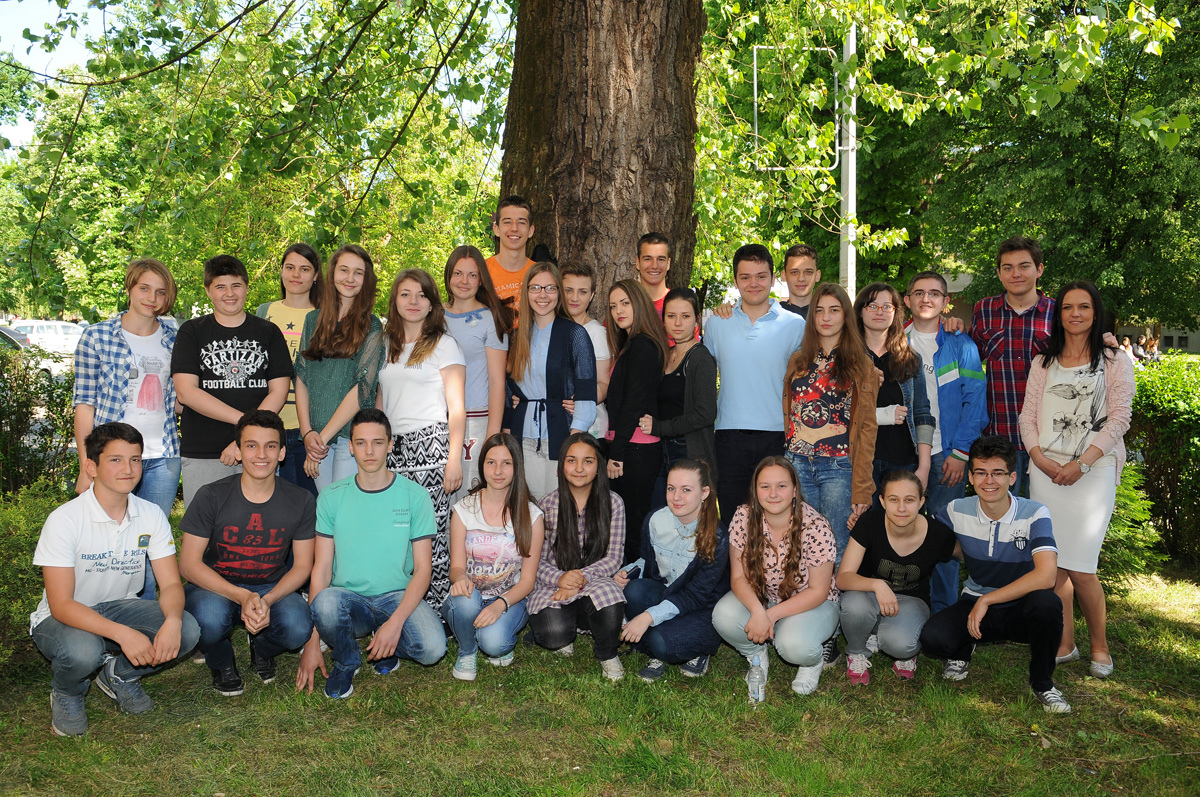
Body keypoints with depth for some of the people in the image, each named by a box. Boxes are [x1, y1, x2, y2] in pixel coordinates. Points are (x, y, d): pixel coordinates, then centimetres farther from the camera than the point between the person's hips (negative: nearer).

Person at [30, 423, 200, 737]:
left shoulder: (151, 515, -8)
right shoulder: (64, 520, -22)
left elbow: (170, 583, -9)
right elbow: (61, 605, -25)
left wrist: (173, 621, -34)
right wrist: (122, 634, -40)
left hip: (119, 608, 4)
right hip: (64, 618, -4)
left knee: (187, 630, -23)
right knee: (82, 651, -38)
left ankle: (119, 675, 8)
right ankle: (66, 694, 1)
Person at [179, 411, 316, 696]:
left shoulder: (300, 501, -7)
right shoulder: (212, 496, -12)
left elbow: (302, 566, -2)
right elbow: (188, 564, -11)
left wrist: (267, 601, -22)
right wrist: (241, 597, -25)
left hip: (274, 589, 1)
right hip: (215, 587, -1)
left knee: (298, 628, -30)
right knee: (209, 620, -36)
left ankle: (261, 648, 10)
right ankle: (221, 662, 3)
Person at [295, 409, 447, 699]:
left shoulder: (415, 496, -1)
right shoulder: (331, 498, 1)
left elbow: (423, 568, -3)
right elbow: (321, 570, -2)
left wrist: (395, 623, -18)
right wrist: (312, 641, -10)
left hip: (398, 597, 0)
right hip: (349, 600, 1)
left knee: (433, 647, -30)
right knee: (325, 601, -35)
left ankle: (387, 646, 7)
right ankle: (346, 662, -1)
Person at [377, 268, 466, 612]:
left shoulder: (443, 344, 2)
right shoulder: (386, 346, 18)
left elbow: (456, 408, -2)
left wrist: (454, 458, -10)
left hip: (429, 445, -5)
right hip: (392, 447, 5)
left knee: (430, 532, -8)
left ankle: (434, 611, 1)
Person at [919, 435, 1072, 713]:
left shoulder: (1034, 514, -16)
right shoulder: (957, 511, -8)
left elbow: (1046, 576, -29)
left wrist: (987, 600, -26)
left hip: (1021, 609, -1)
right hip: (975, 603, 1)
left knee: (1047, 603, -37)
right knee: (932, 639, -28)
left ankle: (1042, 683, -8)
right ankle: (964, 649, 12)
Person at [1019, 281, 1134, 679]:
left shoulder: (1115, 362, 7)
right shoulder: (1044, 363, 16)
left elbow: (1119, 418, -2)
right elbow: (1028, 414, 11)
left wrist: (1081, 462, -11)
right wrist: (1039, 457, -6)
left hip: (1093, 471, -3)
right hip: (1046, 470, 3)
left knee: (1079, 567, -9)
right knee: (1053, 564, 0)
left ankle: (1099, 644, 12)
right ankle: (1064, 644, 14)